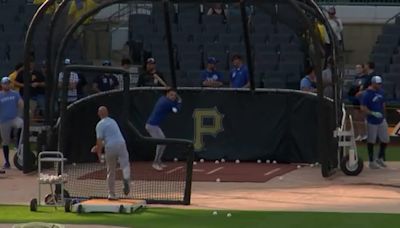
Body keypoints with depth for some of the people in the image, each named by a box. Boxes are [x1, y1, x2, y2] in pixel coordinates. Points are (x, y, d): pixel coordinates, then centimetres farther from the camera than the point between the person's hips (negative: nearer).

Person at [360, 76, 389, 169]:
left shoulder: (381, 91, 7)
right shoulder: (367, 94, -15)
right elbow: (363, 108, -19)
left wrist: (383, 115, 17)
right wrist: (373, 113, -28)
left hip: (381, 120, 7)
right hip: (372, 121, -7)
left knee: (385, 139, 8)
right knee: (371, 141, 4)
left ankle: (380, 158, 27)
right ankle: (372, 162, 14)